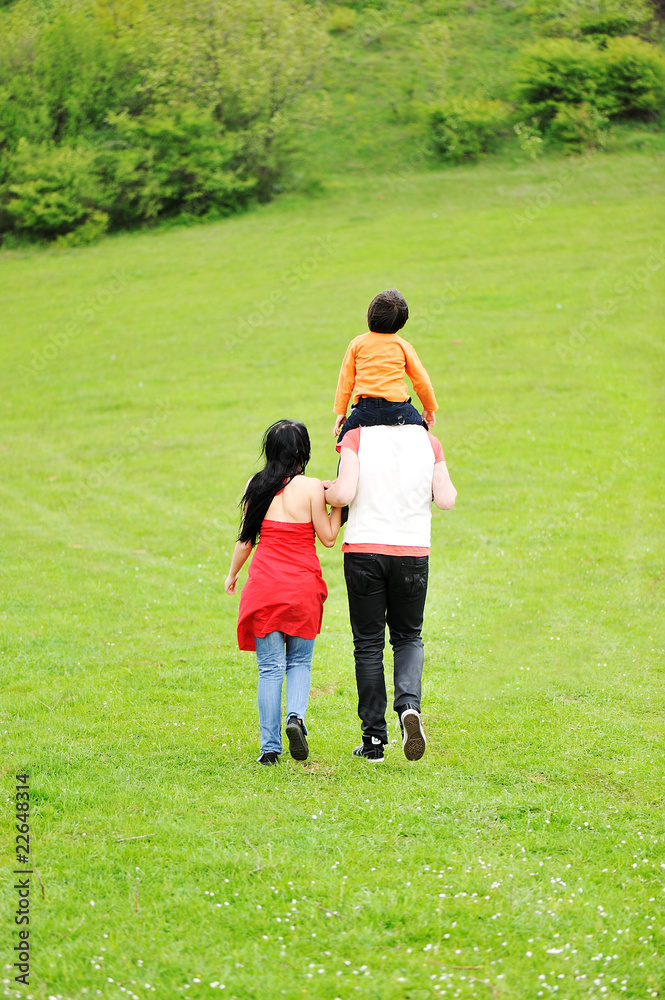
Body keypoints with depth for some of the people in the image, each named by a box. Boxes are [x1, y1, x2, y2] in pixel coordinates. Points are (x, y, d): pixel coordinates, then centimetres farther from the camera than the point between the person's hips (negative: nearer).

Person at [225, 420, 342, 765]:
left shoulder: (256, 486, 1)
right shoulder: (312, 488, -7)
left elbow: (245, 539, 7)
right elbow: (327, 537, -2)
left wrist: (232, 575, 21)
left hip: (264, 584, 1)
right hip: (303, 586, -1)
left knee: (270, 668, 4)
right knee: (299, 662, 15)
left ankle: (270, 746, -1)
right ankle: (296, 716, -11)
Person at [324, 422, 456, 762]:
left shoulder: (356, 438, -7)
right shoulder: (428, 441, 0)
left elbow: (344, 494, -17)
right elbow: (446, 499, -3)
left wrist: (325, 491, 4)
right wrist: (448, 488, 19)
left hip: (363, 550, -2)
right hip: (413, 552, 2)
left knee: (368, 644, 9)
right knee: (408, 637, 18)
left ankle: (374, 740, 9)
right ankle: (409, 705, -11)